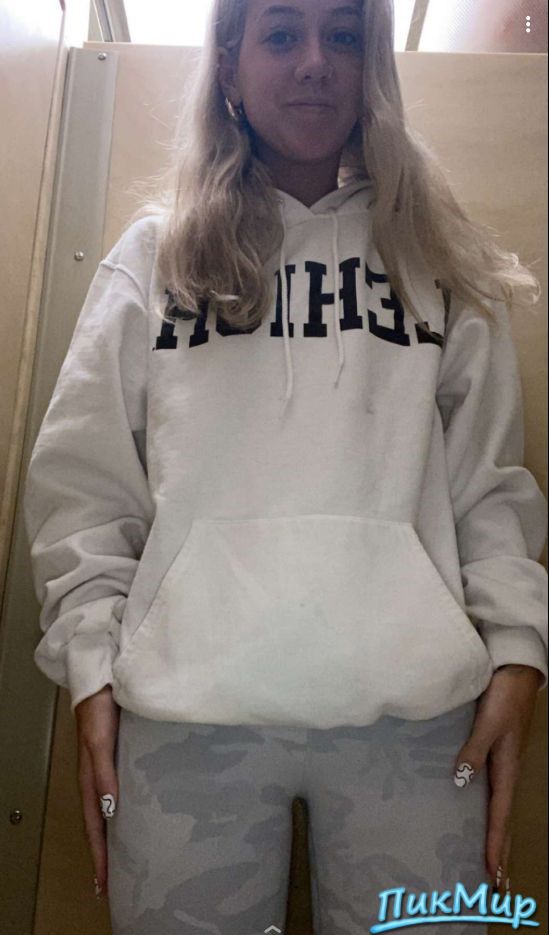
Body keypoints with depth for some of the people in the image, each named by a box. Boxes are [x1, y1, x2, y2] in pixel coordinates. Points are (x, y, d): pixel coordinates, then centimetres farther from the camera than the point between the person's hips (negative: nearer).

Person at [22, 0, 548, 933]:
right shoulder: (151, 258, 12)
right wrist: (92, 666, -3)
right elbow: (83, 485, 6)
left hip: (417, 706, 1)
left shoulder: (436, 263, 15)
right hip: (187, 708, 0)